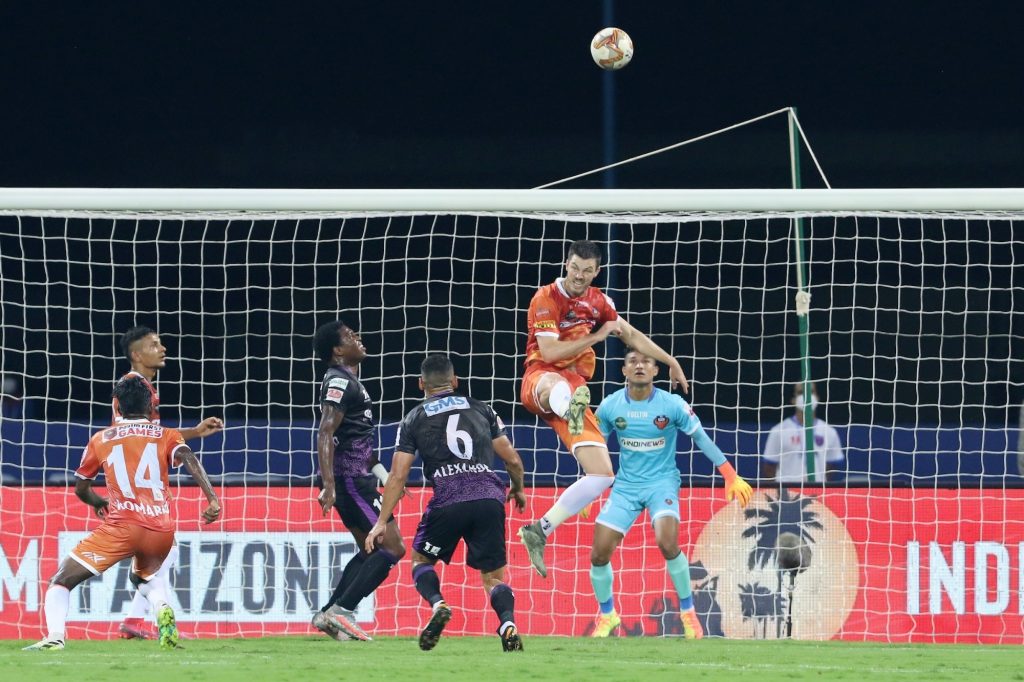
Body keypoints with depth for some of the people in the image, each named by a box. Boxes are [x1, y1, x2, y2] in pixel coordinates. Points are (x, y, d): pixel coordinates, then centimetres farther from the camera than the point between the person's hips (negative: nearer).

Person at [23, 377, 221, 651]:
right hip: (162, 531, 3)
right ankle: (162, 608, 3)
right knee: (146, 574, 35)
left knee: (61, 580, 4)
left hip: (121, 526, -3)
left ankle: (54, 636, -21)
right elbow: (189, 458, -6)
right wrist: (212, 498, -15)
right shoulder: (166, 436, 14)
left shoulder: (101, 439, 16)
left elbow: (81, 489, 24)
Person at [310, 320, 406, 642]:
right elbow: (325, 435, -24)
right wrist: (329, 486, -31)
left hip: (357, 478, 10)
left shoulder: (348, 381, 18)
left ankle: (328, 614, 16)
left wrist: (384, 475, 28)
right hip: (350, 480, -10)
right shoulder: (340, 383, -14)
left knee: (370, 550, 18)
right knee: (392, 548, -12)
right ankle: (341, 611, -15)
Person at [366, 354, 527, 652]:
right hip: (490, 498, 2)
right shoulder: (481, 410, 19)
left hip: (448, 501, -2)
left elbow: (398, 476, 8)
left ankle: (437, 605, -9)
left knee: (421, 560, 21)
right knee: (493, 576, 11)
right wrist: (518, 490, 40)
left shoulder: (414, 420, 14)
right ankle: (507, 623, -20)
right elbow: (513, 460, 20)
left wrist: (381, 522, 13)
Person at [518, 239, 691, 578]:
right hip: (542, 377, -7)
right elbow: (549, 352, -15)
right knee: (556, 385, -47)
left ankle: (539, 531, -1)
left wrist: (671, 362, 30)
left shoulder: (599, 302, 14)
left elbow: (632, 336, 30)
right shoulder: (546, 299, -5)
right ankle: (572, 409, -87)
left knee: (602, 475, -4)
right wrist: (596, 336, -10)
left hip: (576, 385, 7)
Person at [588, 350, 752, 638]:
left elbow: (702, 439, -5)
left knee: (667, 542, -27)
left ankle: (688, 612, -7)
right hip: (625, 485, 3)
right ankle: (607, 615, 20)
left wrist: (731, 476, -9)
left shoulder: (672, 404, -12)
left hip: (662, 483, -3)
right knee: (599, 554, -6)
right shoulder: (610, 406, -5)